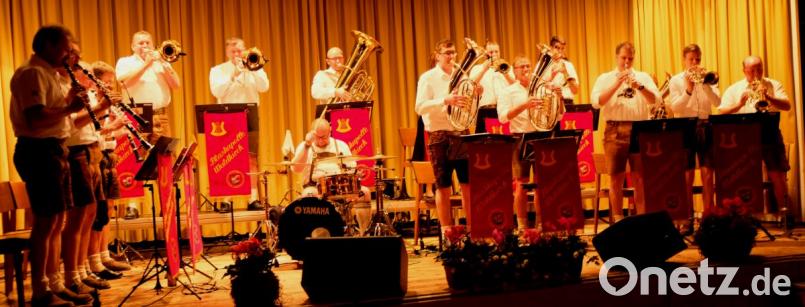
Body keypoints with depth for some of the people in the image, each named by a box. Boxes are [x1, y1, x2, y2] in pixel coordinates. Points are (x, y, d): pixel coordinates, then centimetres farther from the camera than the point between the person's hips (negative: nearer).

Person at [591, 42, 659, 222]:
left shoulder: (643, 77, 13)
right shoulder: (605, 78, 10)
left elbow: (655, 100, -2)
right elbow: (596, 102, -6)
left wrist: (639, 86, -17)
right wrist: (616, 84, -13)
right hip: (615, 130, -1)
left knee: (641, 177, 1)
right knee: (616, 178, 1)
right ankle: (618, 220, 7)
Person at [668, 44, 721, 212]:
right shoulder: (676, 80, 4)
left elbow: (717, 102, -5)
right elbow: (674, 107, -9)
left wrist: (704, 83, -16)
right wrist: (688, 90, -21)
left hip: (705, 127, 2)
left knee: (708, 175, 0)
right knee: (688, 175, 0)